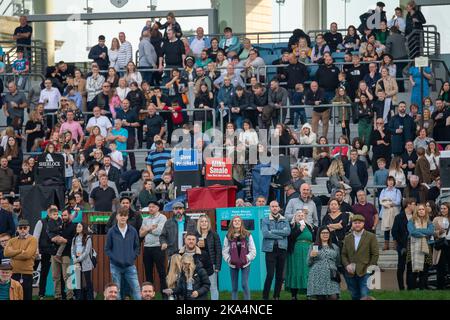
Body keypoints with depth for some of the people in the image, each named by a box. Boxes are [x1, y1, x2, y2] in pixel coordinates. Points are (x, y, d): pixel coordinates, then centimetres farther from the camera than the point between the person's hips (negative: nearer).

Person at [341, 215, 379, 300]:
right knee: (355, 296, 8)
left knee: (364, 296, -11)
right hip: (351, 273, 4)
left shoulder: (371, 237, 2)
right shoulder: (347, 238, 13)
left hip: (365, 272, -4)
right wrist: (347, 265, -6)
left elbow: (375, 254, -1)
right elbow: (343, 254, 12)